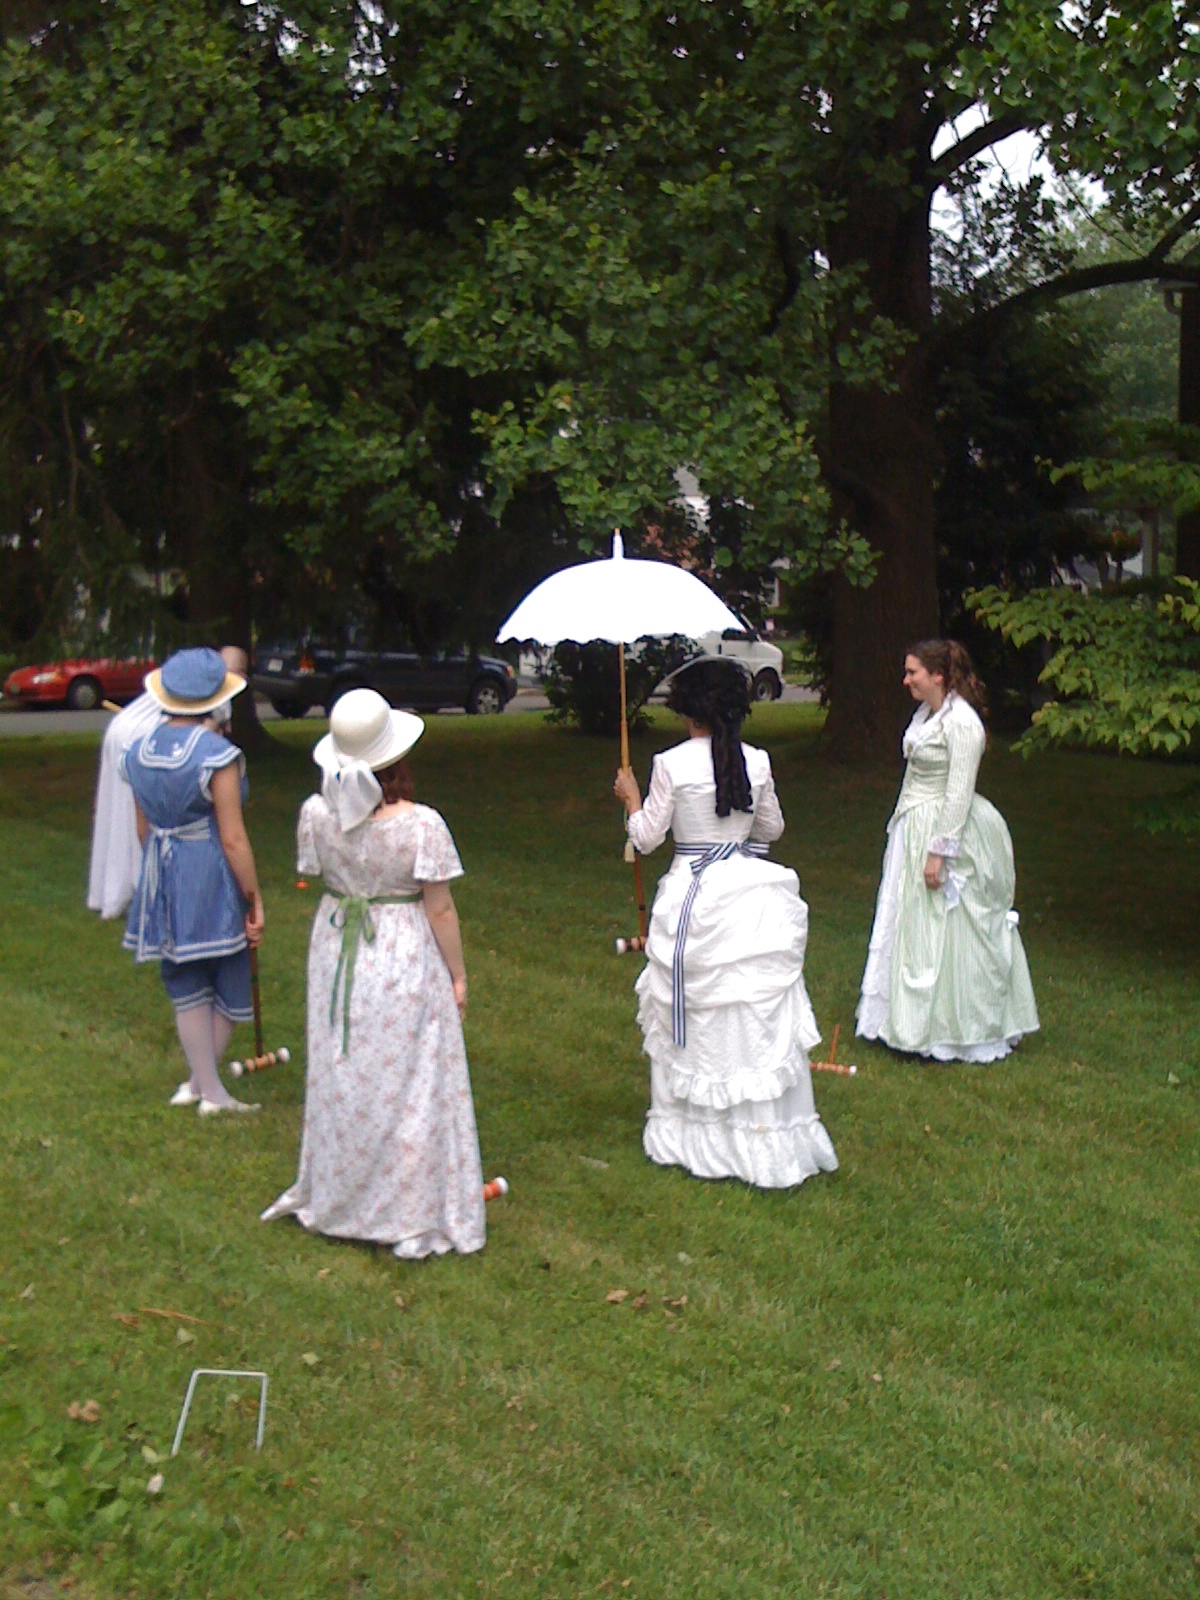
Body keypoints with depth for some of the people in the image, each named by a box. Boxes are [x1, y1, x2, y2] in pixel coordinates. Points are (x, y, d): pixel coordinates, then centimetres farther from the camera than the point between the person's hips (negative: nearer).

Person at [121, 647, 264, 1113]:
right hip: (212, 877, -6)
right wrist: (254, 899, -9)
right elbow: (233, 839, -17)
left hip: (161, 879, 6)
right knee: (228, 986, 12)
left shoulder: (139, 753, 4)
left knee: (187, 988, 15)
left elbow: (144, 829, 12)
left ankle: (207, 1089, 22)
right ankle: (202, 1084, 18)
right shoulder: (217, 755, -16)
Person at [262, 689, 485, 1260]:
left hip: (336, 955, 5)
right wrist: (457, 976, -2)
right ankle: (412, 1218, 17)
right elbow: (440, 911, -13)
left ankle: (334, 1201, 36)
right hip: (405, 964, -4)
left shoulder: (316, 814, -10)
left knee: (339, 1079, 19)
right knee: (408, 1086, 7)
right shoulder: (420, 825, -21)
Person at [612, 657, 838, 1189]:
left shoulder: (671, 765, -11)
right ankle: (769, 1139, 14)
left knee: (693, 1016, 10)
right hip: (750, 893, 3)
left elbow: (647, 837, -4)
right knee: (758, 1015, 8)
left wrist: (631, 799, 14)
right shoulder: (757, 762, 1)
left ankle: (692, 1135, 21)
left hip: (694, 895, -3)